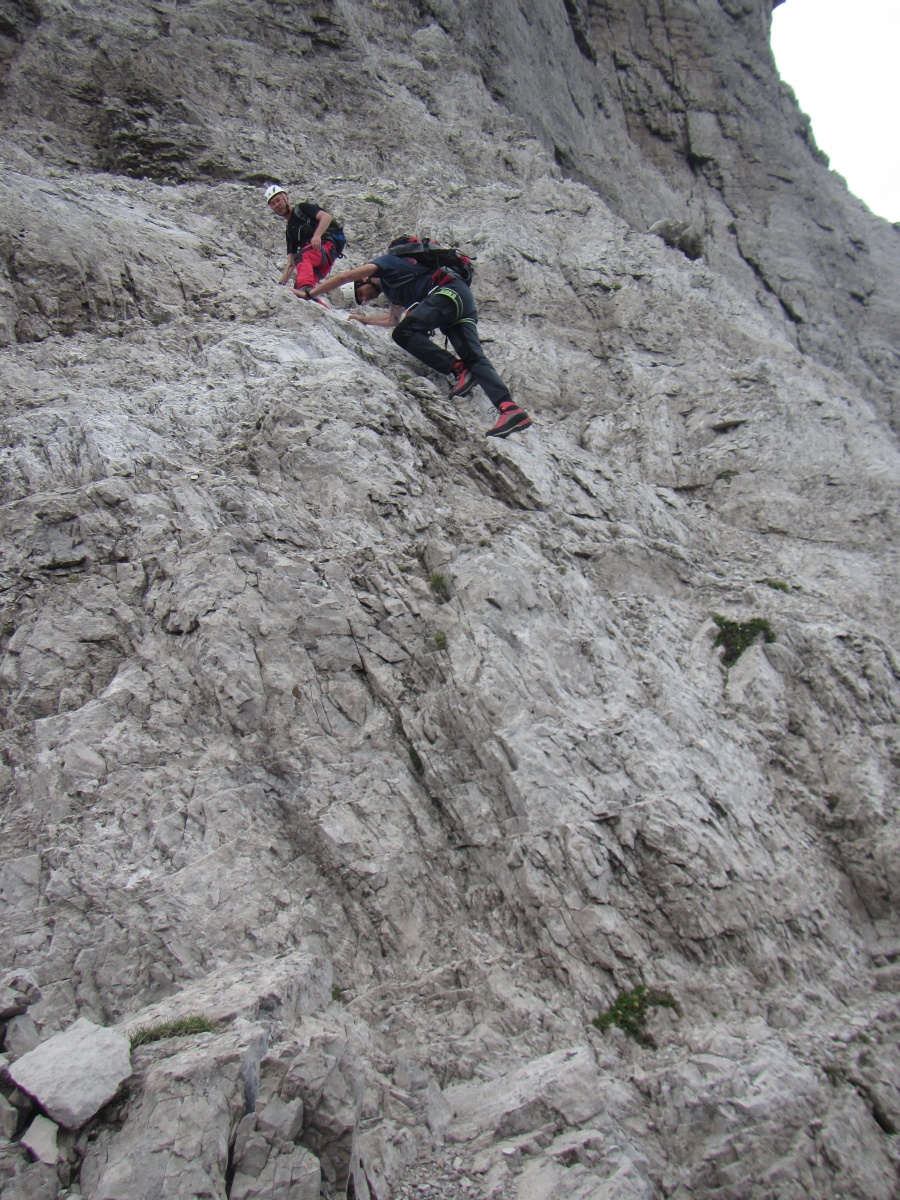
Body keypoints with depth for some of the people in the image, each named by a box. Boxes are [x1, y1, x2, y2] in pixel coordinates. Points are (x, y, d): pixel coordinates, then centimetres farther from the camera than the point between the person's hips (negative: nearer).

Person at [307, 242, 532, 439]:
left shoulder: (385, 263, 13)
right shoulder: (393, 290, 37)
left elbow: (344, 277, 5)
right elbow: (394, 319, 54)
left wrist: (309, 294, 12)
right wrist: (365, 320, 60)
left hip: (449, 291, -9)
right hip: (464, 301, 9)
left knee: (404, 333, -16)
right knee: (474, 357, -10)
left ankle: (458, 371, -25)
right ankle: (510, 408, -30)